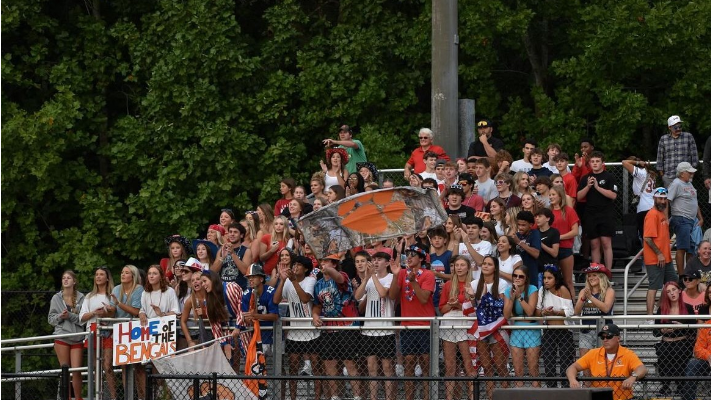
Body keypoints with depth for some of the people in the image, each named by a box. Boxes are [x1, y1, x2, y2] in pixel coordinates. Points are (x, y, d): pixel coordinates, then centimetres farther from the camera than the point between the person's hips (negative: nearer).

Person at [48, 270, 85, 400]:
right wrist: (60, 317, -11)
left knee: (76, 370, -7)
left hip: (77, 338, -1)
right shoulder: (56, 298, 7)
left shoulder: (81, 298, 2)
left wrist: (70, 316, -15)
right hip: (61, 337, 1)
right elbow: (51, 319, 8)